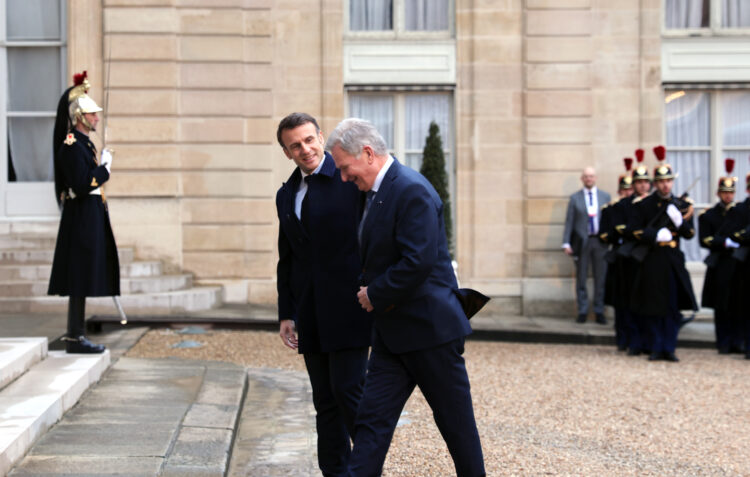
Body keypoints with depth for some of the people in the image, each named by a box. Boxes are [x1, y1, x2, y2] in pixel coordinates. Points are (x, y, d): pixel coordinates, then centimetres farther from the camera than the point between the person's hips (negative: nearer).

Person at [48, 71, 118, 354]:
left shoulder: (83, 143, 17)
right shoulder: (72, 145, -15)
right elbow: (82, 185, -22)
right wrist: (104, 167, -14)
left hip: (89, 218, 10)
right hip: (82, 219, -10)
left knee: (83, 280, 11)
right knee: (80, 279, -7)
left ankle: (76, 336, 15)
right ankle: (74, 338, -4)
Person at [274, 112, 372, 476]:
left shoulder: (350, 180, -4)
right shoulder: (286, 194, 15)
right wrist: (285, 314, 14)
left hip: (348, 307, -6)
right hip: (310, 316, 6)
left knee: (348, 390, -10)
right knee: (325, 401, 9)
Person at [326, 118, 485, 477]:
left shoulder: (412, 190, -18)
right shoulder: (374, 193, 12)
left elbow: (418, 261, -26)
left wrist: (376, 294, -14)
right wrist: (369, 292, 5)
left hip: (429, 327, -9)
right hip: (392, 332, 9)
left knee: (455, 421, 6)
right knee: (371, 419, 3)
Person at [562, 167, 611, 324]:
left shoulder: (605, 197, 9)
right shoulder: (575, 198, 5)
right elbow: (569, 222, 2)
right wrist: (566, 243, -6)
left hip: (600, 241, 1)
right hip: (582, 242, -1)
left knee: (600, 279, 3)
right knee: (581, 279, 3)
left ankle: (599, 312, 10)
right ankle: (582, 312, 10)